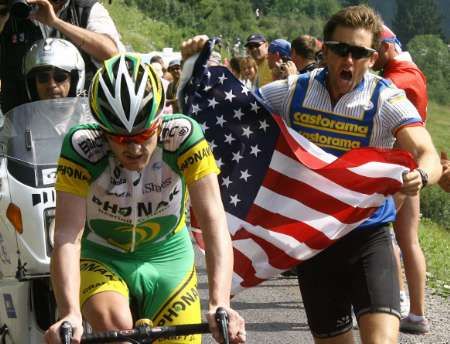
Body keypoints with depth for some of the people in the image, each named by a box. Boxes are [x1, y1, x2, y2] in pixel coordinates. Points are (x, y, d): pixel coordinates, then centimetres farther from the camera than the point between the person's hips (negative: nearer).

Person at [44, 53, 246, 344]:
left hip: (167, 256, 2)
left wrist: (220, 304, -45)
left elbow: (214, 221, -31)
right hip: (102, 259, -2)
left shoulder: (183, 136, -25)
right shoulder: (82, 146, -26)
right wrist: (70, 314, -48)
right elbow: (68, 237, -32)